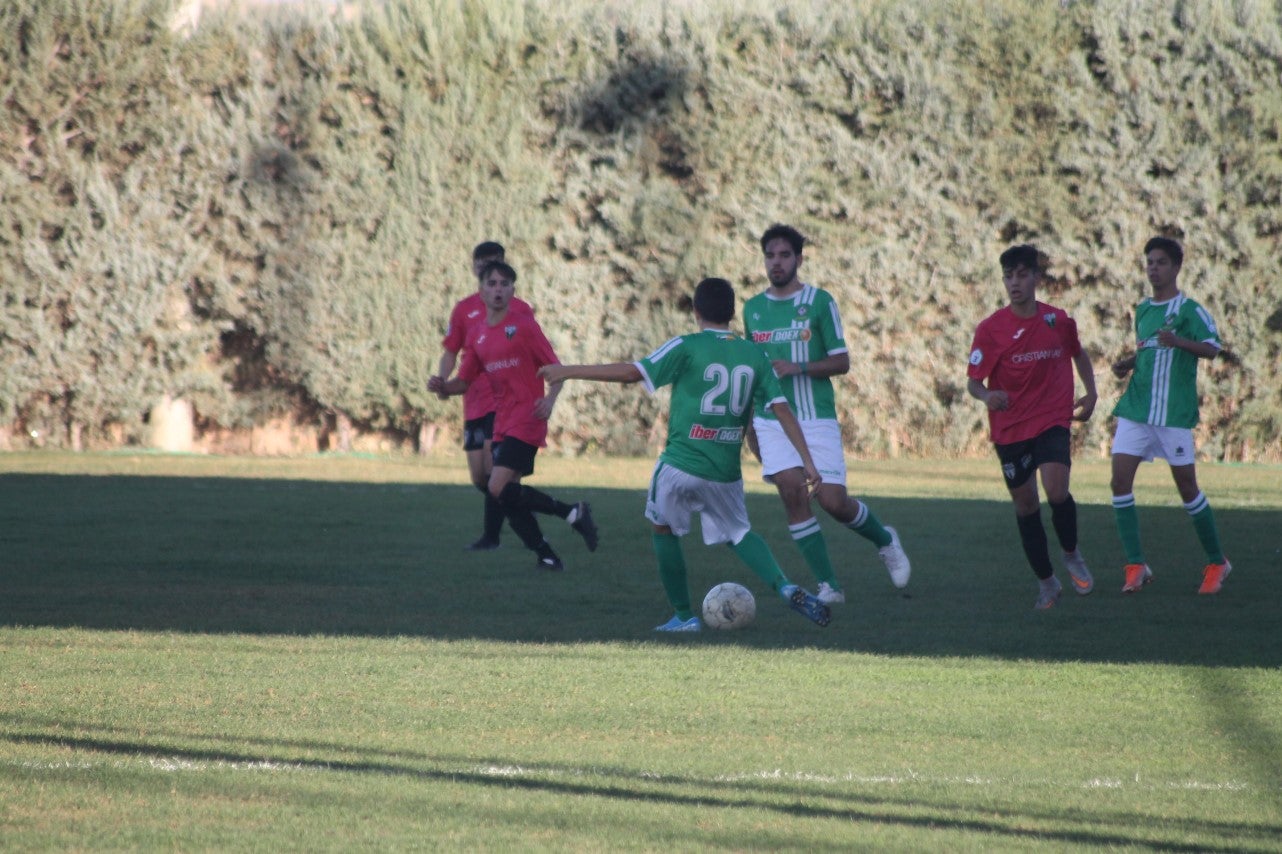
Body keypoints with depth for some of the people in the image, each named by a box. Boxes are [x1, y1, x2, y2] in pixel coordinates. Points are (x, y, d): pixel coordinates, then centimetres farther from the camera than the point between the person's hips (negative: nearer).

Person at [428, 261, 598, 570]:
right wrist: (442, 387, -5)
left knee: (500, 488, -19)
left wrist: (549, 400, -21)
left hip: (526, 419, -7)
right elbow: (464, 382, 16)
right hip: (502, 423, 7)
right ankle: (546, 556, 11)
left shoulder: (524, 325, -4)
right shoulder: (477, 335, 13)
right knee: (507, 498, 3)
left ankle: (572, 512, -7)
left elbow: (556, 368, -4)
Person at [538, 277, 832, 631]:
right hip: (726, 470, 4)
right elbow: (782, 408, 3)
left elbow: (631, 372, -11)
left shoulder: (686, 347, -6)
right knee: (739, 533, 24)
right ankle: (786, 588, 1)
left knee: (663, 528, 20)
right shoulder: (754, 355, 5)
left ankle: (684, 616, 17)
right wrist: (806, 460, 6)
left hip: (680, 465, -4)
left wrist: (568, 372, -4)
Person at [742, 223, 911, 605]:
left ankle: (885, 540, 25)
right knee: (793, 493, -12)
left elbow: (841, 362, -3)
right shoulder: (753, 308, 10)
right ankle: (828, 586, -5)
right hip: (772, 421, 3)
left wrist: (796, 368, -17)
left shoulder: (819, 301, -2)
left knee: (833, 501, -8)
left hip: (817, 419, -3)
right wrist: (748, 424, 17)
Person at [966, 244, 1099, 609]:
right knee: (1025, 504, 5)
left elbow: (1079, 354, 22)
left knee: (1056, 490, -21)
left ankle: (1072, 554, 7)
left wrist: (1090, 393, 13)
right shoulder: (991, 329, -7)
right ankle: (1047, 582, 20)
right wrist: (986, 395, -30)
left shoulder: (1058, 320, 1)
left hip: (1052, 422, 0)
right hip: (1010, 428, 0)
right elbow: (973, 380, -8)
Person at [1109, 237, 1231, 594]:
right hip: (1135, 410, 6)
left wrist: (1178, 341, -32)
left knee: (1186, 485, 0)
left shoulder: (1189, 310, -5)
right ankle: (1136, 566, -3)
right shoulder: (1142, 310, 15)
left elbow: (1211, 348, -16)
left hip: (1174, 413, -6)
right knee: (1120, 481, -7)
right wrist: (1127, 363, 10)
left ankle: (1217, 563, 16)